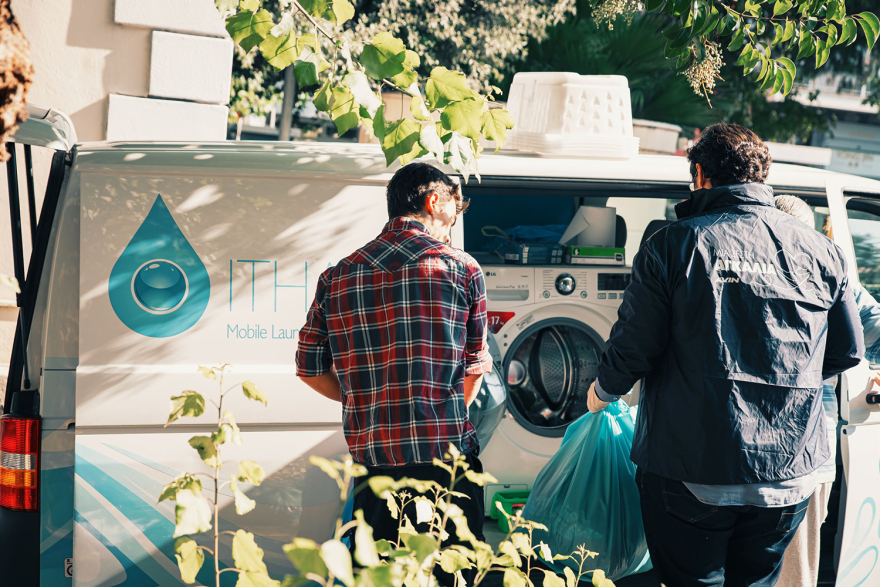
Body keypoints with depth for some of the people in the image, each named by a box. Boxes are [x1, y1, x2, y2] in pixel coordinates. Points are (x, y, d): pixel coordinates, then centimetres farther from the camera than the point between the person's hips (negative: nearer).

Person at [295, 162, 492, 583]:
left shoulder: (337, 277, 6)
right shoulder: (462, 269, -2)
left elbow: (310, 370, 9)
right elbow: (474, 366, 6)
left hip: (370, 455, 3)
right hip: (446, 456, -3)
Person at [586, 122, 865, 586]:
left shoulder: (674, 244, -8)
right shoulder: (819, 252, 3)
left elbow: (634, 348, -8)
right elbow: (847, 351, 11)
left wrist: (602, 392, 12)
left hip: (692, 475, -3)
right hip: (789, 475, 4)